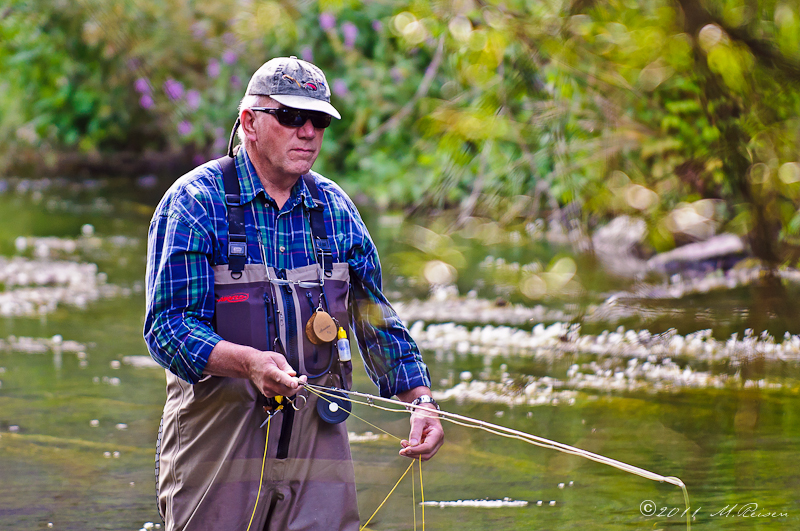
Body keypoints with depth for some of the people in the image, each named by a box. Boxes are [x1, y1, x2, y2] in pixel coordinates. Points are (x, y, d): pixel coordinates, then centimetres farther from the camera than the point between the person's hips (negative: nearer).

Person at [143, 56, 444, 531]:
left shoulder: (335, 207, 11)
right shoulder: (194, 202, -6)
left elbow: (374, 317, 18)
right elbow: (168, 326, -13)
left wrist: (420, 399, 4)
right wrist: (249, 362, -30)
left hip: (317, 435, 4)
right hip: (217, 435, -4)